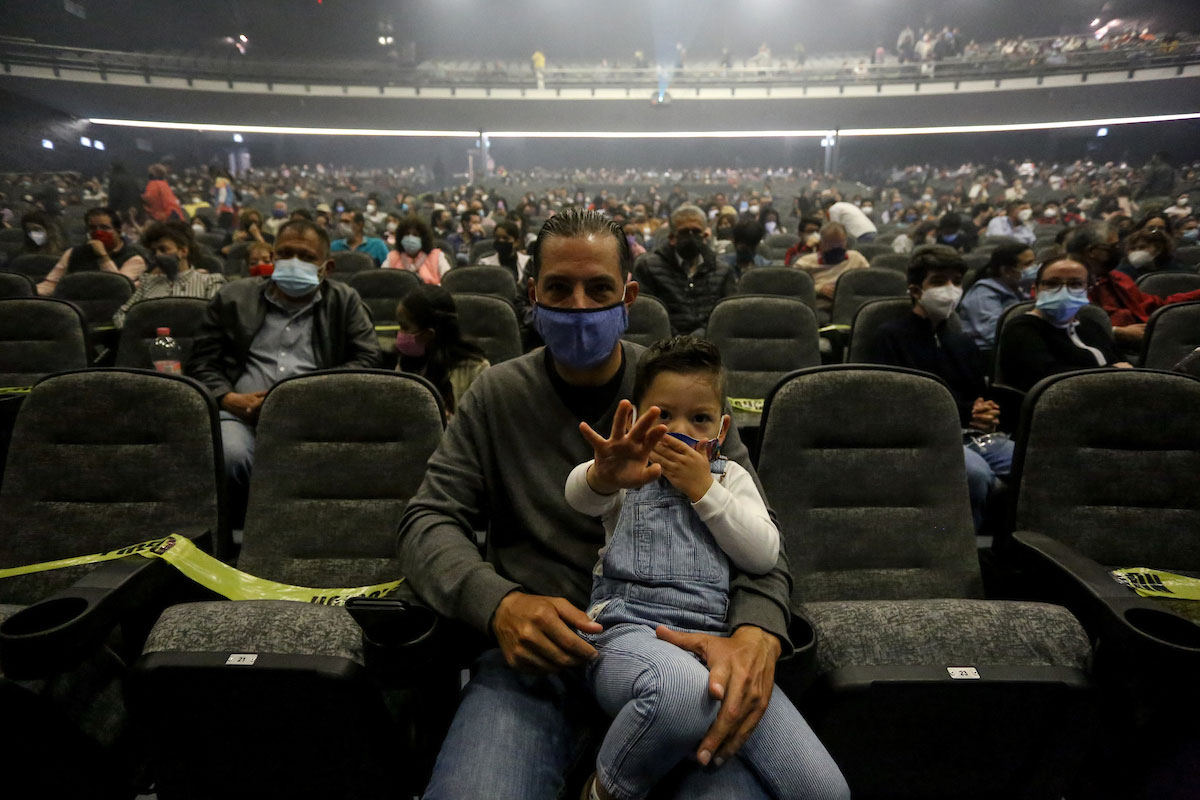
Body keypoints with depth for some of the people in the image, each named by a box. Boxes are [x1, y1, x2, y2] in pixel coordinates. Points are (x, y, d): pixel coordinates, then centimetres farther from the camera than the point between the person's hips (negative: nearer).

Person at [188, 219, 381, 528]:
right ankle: (236, 533, -6)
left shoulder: (345, 302, 18)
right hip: (242, 411, 2)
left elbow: (368, 360, 7)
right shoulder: (234, 297, 22)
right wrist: (228, 398, -6)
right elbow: (201, 363, 17)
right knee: (230, 455, -33)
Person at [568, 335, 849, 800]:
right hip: (629, 631, -3)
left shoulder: (731, 477, 21)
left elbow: (764, 556, 6)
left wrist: (704, 489, -4)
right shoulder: (629, 471, 13)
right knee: (684, 689, -39)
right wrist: (603, 475, -35)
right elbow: (581, 497, -11)